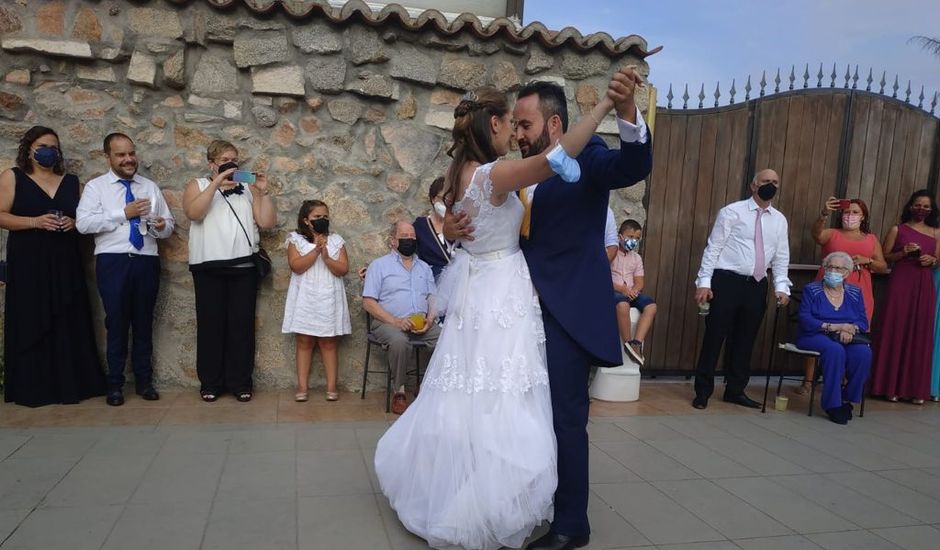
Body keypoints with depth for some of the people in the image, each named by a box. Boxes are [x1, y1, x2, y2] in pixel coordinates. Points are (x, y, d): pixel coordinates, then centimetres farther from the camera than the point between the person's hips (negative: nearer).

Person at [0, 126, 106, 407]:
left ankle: (70, 384, 8)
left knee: (69, 324, 2)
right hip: (28, 263, -3)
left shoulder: (71, 181, 13)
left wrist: (74, 222, -6)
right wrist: (35, 221, -18)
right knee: (32, 325, -2)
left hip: (65, 262, 3)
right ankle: (31, 388, 5)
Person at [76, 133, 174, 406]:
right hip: (112, 262, -3)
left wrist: (162, 226, -12)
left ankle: (144, 380, 20)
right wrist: (123, 213, -16)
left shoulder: (150, 187, 14)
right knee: (117, 323, 3)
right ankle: (115, 384, 16)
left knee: (144, 322, 10)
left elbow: (168, 225, 12)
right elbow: (83, 223, -10)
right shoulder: (95, 186, 3)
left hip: (146, 261, 3)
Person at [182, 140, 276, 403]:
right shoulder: (198, 185, 11)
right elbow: (193, 213, -11)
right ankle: (210, 383, 11)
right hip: (209, 267, -1)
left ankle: (240, 382, 10)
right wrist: (216, 183, -15)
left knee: (242, 324, 3)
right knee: (211, 323, 2)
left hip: (244, 266, 2)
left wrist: (263, 191, -4)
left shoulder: (247, 189, 15)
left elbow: (267, 222, 6)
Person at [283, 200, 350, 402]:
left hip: (329, 299, 1)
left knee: (328, 342, 5)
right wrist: (316, 250, -18)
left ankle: (331, 386, 9)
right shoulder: (296, 239, 2)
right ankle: (302, 387, 9)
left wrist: (326, 257, -17)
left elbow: (343, 269, -2)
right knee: (304, 341, 4)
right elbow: (296, 267, -12)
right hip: (305, 299, -1)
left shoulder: (336, 240, 6)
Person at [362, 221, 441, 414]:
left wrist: (430, 318, -5)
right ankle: (399, 390, -18)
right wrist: (396, 321, -14)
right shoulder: (379, 265, 8)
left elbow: (433, 297, 18)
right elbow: (368, 302, -1)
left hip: (422, 324, 4)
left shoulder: (424, 267, 22)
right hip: (389, 323, -3)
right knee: (399, 341, -37)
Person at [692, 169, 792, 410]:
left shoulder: (779, 220, 12)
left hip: (757, 285, 5)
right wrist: (704, 282, -12)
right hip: (727, 281, -5)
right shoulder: (732, 212, -2)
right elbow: (713, 248, -5)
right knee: (715, 336, -1)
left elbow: (781, 258, 14)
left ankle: (735, 390, 25)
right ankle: (703, 391, 9)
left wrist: (781, 286, 1)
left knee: (745, 340, 11)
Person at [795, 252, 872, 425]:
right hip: (815, 337, -3)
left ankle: (847, 399, -10)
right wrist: (835, 327, -15)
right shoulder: (811, 290, 5)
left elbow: (863, 321, 7)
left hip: (848, 338, 3)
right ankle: (832, 404, -25)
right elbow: (805, 320, -7)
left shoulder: (855, 292, 16)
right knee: (835, 350, -36)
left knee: (864, 353, -30)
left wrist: (850, 330, -16)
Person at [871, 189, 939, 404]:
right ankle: (890, 386, 4)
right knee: (895, 333, -2)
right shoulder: (897, 230, 5)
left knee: (920, 336, 3)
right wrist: (903, 253, -14)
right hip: (900, 284, -3)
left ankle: (915, 388, 10)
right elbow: (884, 257, 3)